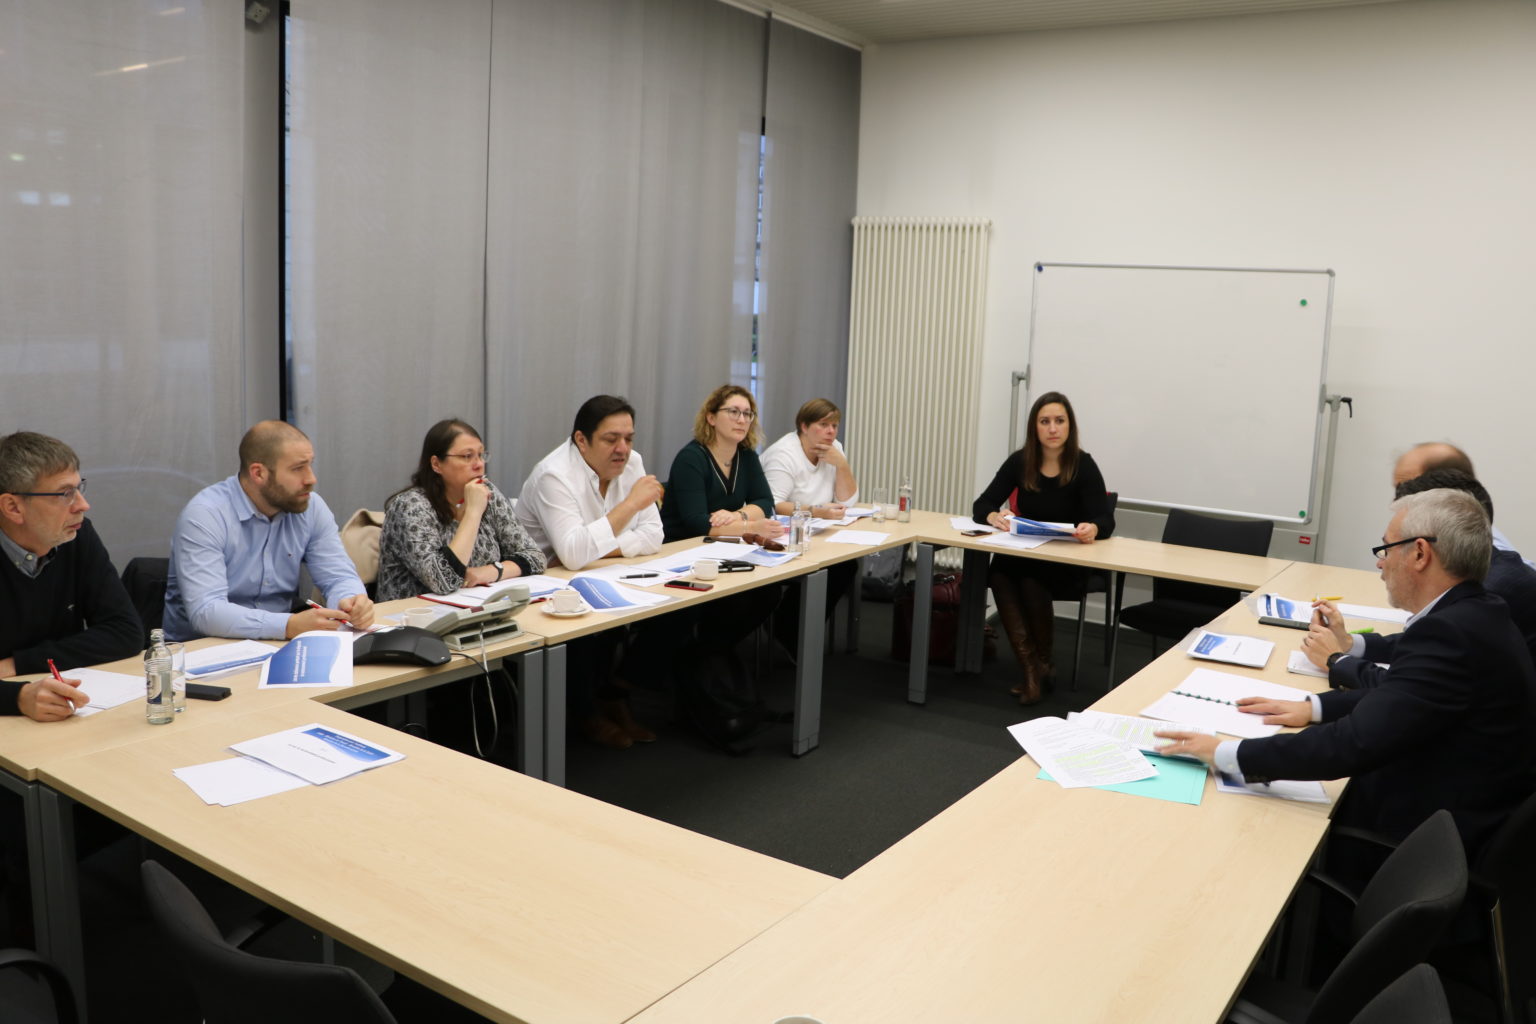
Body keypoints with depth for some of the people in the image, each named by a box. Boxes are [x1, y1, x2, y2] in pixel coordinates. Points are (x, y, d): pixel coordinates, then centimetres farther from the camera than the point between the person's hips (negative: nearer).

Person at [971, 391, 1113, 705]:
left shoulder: (1083, 465, -12)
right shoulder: (1020, 461, -2)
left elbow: (1105, 520, -19)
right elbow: (982, 506, -4)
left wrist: (1092, 529, -44)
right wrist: (994, 518, -29)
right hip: (1024, 555, 3)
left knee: (1032, 582, -33)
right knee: (998, 573, -29)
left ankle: (1043, 665, -7)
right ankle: (1030, 667, -21)